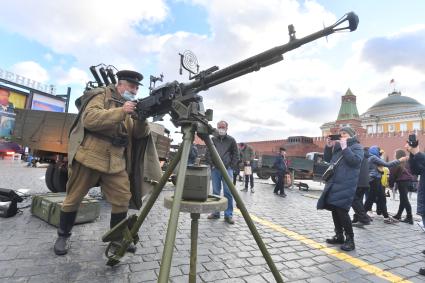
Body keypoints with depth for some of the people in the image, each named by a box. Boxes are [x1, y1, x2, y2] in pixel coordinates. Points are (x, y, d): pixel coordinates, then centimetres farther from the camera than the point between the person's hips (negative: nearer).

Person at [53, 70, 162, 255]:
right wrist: (120, 112, -27)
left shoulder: (132, 106, 15)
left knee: (123, 199, 2)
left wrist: (142, 119, -17)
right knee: (74, 198, 9)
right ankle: (63, 236, 30)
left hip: (115, 162, 5)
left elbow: (139, 134, 4)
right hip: (88, 156, -5)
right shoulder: (101, 95, -3)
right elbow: (89, 119, -20)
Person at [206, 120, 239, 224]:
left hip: (227, 169, -2)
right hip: (215, 169, 2)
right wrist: (211, 164, 1)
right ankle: (216, 213, 18)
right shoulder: (212, 140, 10)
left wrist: (231, 166, -1)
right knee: (215, 192, 7)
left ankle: (228, 215, 5)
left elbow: (236, 154, 7)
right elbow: (208, 153, 11)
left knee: (228, 192, -3)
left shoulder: (231, 140, 6)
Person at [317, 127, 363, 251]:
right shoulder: (337, 146, 17)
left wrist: (345, 147, -18)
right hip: (334, 182, 7)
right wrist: (328, 146, 4)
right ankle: (339, 236, 25)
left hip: (346, 185, -7)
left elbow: (355, 161, -17)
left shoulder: (357, 147, 0)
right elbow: (327, 159, 17)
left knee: (342, 211, -11)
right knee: (334, 210, 11)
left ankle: (350, 239, 3)